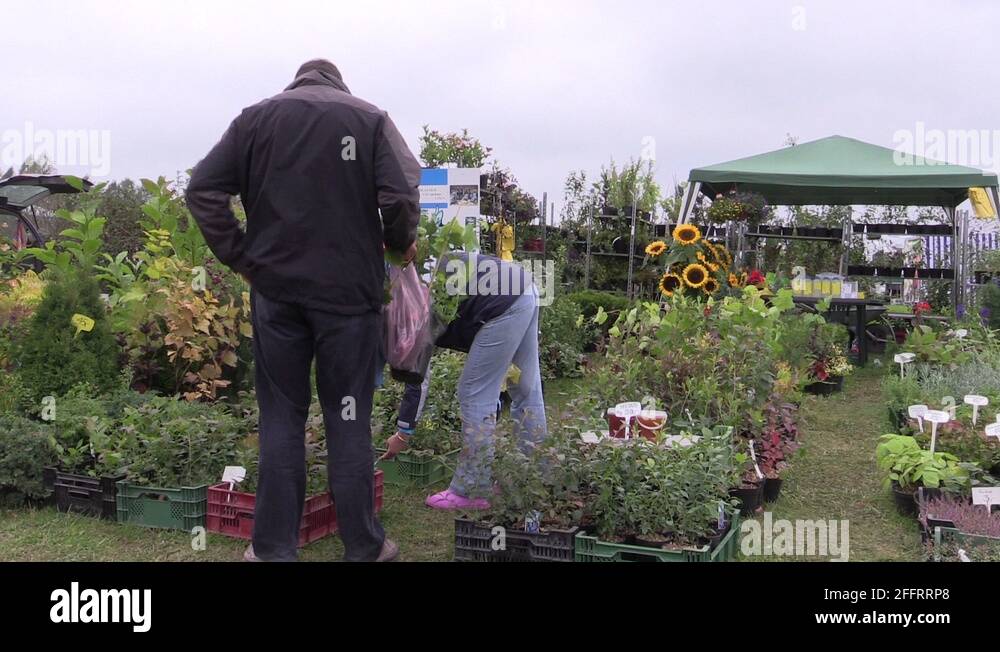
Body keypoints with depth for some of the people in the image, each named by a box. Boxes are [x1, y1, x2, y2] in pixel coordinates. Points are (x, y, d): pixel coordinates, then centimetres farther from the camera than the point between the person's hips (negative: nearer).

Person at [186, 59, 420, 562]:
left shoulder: (256, 117, 9)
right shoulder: (370, 118, 3)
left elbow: (202, 190, 1)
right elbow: (402, 195, -11)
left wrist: (240, 259, 5)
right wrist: (400, 244, 7)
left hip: (275, 290, 2)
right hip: (348, 291, -1)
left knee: (281, 419, 9)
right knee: (349, 419, 6)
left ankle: (272, 547, 13)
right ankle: (363, 546, 13)